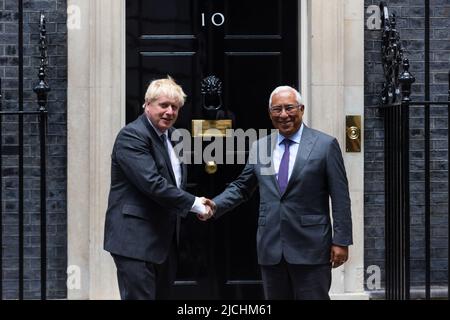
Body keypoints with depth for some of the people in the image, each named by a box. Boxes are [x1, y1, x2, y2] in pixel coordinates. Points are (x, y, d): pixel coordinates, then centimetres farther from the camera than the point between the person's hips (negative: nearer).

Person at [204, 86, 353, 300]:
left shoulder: (325, 145, -2)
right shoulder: (259, 147, 10)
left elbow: (340, 197, -3)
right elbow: (241, 187, 17)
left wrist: (341, 241, -7)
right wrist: (215, 205, -1)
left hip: (311, 248, -4)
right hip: (271, 249, 4)